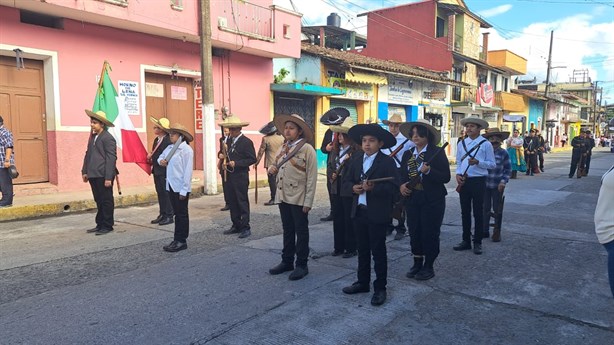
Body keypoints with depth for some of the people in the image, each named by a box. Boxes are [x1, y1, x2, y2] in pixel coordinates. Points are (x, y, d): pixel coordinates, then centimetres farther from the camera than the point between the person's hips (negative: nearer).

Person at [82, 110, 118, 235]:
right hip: (93, 175, 8)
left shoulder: (108, 138, -12)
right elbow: (88, 154, 18)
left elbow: (111, 158, -16)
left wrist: (108, 177, -19)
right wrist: (85, 171, 12)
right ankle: (100, 225, 24)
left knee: (106, 201, 2)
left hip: (103, 176, -8)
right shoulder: (93, 137, 14)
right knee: (99, 201, 15)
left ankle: (107, 226, 11)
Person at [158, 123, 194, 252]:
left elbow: (188, 171, -16)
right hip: (171, 186, 7)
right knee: (177, 213, 14)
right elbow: (161, 156, 27)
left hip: (181, 187, -7)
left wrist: (184, 190, -18)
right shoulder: (169, 148, 8)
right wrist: (161, 161, 1)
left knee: (182, 214, 3)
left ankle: (181, 241, 12)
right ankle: (177, 240, 23)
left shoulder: (186, 150, -13)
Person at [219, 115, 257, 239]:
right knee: (232, 202, 12)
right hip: (230, 176, 8)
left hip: (241, 176, -7)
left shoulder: (246, 142, -10)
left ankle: (245, 228, 4)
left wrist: (236, 163, -19)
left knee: (242, 202, -3)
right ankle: (236, 225, 22)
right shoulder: (229, 140, 13)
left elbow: (253, 159, -13)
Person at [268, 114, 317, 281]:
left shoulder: (307, 149, -10)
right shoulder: (283, 148, 11)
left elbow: (312, 177, -12)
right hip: (283, 196, 6)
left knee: (301, 232, 6)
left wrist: (308, 202, -16)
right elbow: (275, 165, 22)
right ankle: (287, 261, 29)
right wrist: (272, 168, -4)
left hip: (298, 198, -6)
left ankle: (301, 265, 16)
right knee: (287, 231, 17)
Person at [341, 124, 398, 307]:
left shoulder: (387, 161, -7)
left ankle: (380, 288, 16)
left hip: (378, 214, -5)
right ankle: (363, 282, 30)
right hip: (359, 211, 6)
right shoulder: (356, 160, 10)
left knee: (378, 251, 4)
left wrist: (373, 187, -27)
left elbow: (393, 186, -15)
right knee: (362, 250, 16)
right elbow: (346, 181, 12)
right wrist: (354, 187, -9)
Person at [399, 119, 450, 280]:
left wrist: (428, 171, -25)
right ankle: (417, 264, 25)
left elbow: (446, 177, -11)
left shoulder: (437, 153, -6)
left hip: (432, 200, -5)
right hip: (412, 199, 5)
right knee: (414, 232, 10)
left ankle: (428, 267, 18)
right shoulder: (407, 154, 9)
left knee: (430, 233, 3)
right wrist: (401, 185, -7)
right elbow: (401, 174, 14)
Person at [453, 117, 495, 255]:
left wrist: (478, 162, -20)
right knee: (465, 212, 11)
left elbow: (492, 164, -3)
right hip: (463, 181, 4)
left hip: (478, 181, -4)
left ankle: (477, 242, 14)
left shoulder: (486, 144, -5)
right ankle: (466, 240, 22)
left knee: (478, 212, 3)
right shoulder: (461, 144, 8)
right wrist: (458, 174, -4)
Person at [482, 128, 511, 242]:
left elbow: (508, 169, 2)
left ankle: (497, 233, 18)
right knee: (485, 209, 10)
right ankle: (485, 230, 21)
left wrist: (503, 181, -9)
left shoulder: (503, 153, -3)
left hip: (497, 186, -1)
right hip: (485, 185, 1)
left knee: (497, 209, 8)